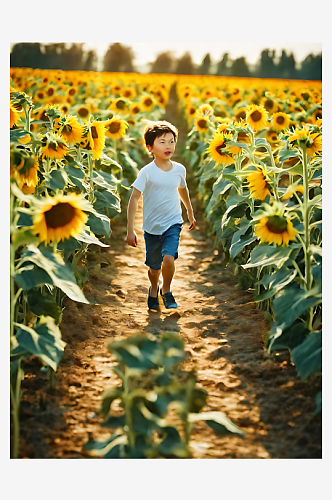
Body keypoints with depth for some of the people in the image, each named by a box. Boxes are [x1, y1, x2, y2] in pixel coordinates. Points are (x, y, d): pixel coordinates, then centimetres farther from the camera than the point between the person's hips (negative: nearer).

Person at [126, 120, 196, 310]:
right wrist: (130, 229, -19)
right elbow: (134, 198, -15)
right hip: (152, 226, -1)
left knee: (168, 259, -20)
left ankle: (166, 290, 9)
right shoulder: (147, 172, -14)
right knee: (154, 268, 10)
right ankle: (154, 290, 44)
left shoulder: (179, 169, -2)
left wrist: (190, 212, 33)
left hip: (173, 223, 1)